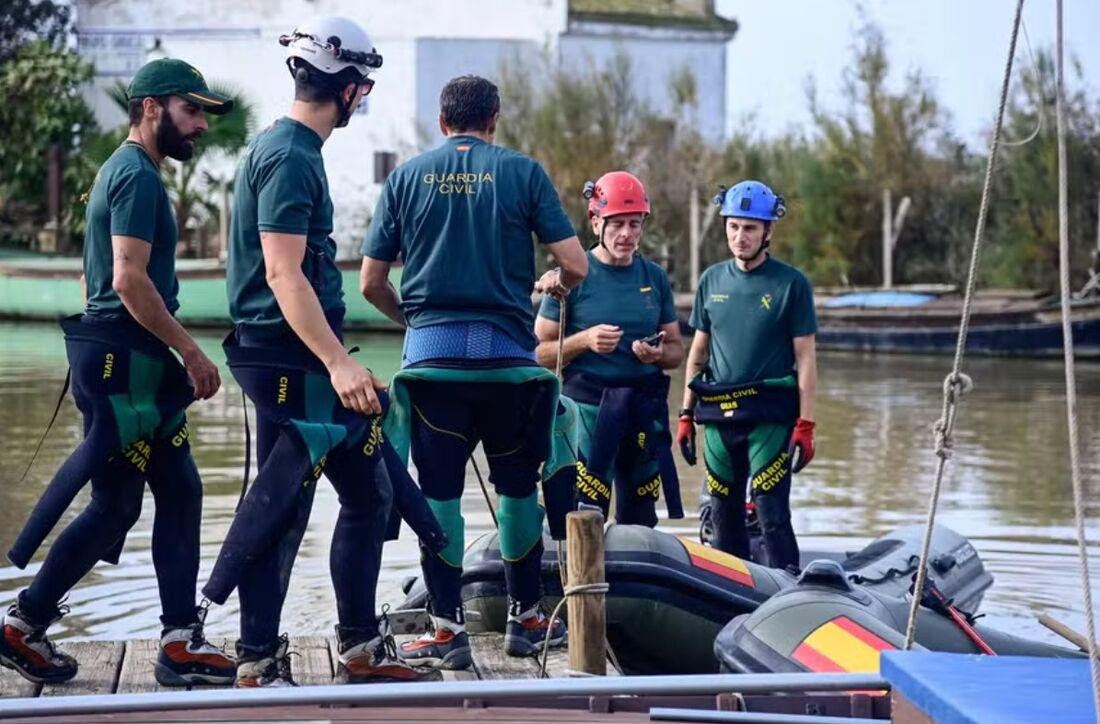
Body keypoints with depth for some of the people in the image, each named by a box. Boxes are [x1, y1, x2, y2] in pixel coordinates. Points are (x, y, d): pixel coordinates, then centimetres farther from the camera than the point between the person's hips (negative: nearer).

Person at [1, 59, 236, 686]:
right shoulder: (137, 175, -12)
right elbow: (130, 279, -22)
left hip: (136, 360, 10)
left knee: (181, 492, 8)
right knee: (116, 504, -4)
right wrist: (191, 351, -18)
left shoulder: (129, 171, 19)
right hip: (120, 359, -10)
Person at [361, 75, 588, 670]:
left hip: (431, 353, 1)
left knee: (439, 491, 4)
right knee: (518, 486, 13)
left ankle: (447, 630, 4)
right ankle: (525, 619, 20)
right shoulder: (522, 172, 3)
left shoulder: (407, 176, 7)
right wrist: (554, 282, 21)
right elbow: (575, 265, -2)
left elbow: (371, 283, 6)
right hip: (507, 353, 0)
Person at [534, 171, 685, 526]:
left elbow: (676, 350, 16)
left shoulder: (655, 278, 10)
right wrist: (585, 340, -19)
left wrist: (659, 354, -6)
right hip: (589, 405, -5)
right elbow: (540, 352, -3)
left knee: (639, 520, 11)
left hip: (645, 408, 5)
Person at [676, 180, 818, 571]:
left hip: (770, 416, -4)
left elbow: (805, 358, -2)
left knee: (772, 515, -10)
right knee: (723, 517, 8)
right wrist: (686, 414, 13)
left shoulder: (790, 283, -1)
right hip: (717, 417, 4)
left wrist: (805, 425, -8)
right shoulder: (712, 280, 11)